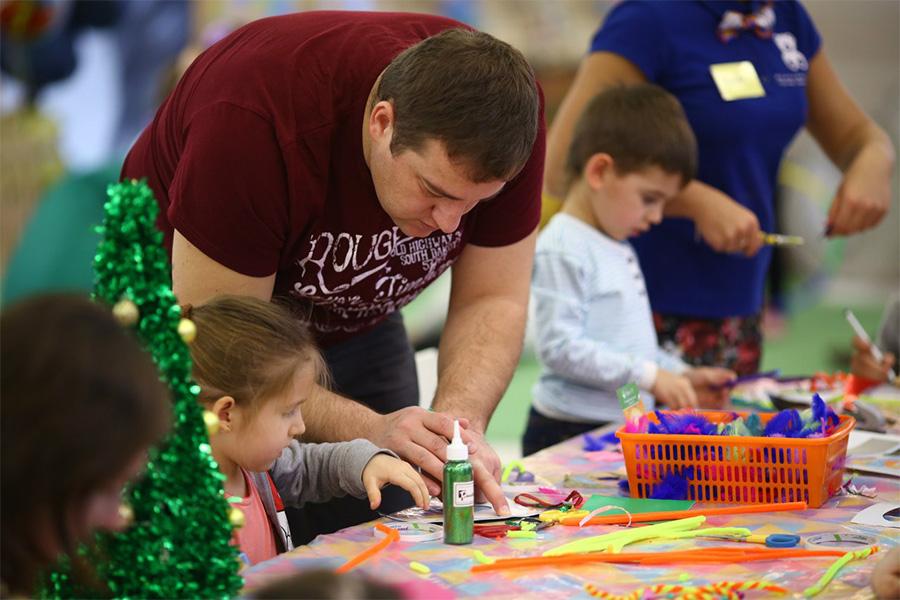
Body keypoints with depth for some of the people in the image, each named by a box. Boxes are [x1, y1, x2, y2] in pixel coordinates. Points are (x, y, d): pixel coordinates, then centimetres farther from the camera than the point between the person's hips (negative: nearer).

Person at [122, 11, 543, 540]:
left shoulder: (506, 114, -24)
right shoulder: (253, 119, -38)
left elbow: (492, 301, -15)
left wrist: (459, 421, -33)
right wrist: (369, 431, -42)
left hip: (351, 324, 4)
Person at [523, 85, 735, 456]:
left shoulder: (618, 249, 18)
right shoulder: (563, 251, -13)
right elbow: (560, 347, -19)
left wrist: (680, 376, 13)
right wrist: (649, 376, -18)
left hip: (623, 430, 9)